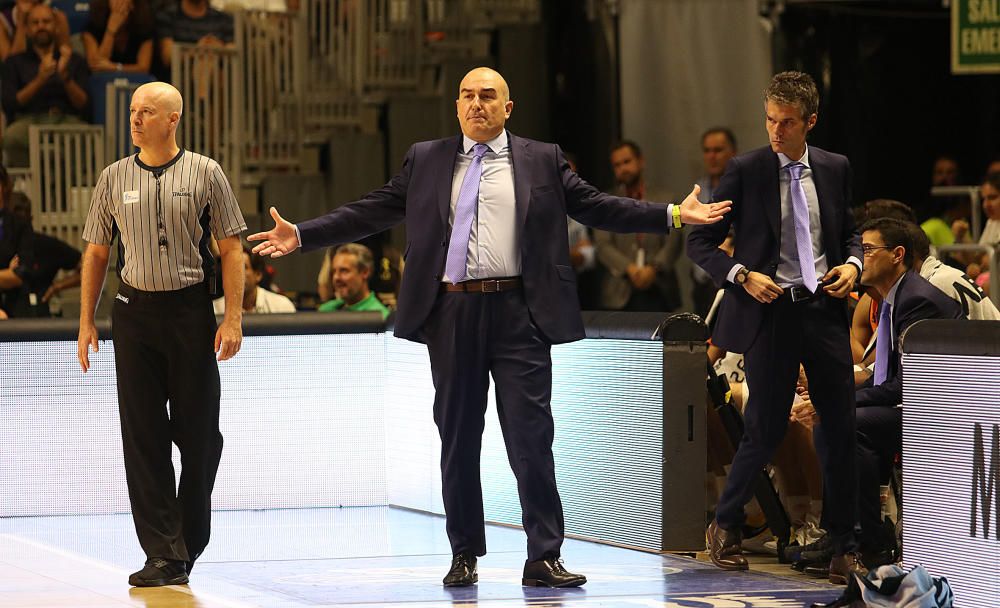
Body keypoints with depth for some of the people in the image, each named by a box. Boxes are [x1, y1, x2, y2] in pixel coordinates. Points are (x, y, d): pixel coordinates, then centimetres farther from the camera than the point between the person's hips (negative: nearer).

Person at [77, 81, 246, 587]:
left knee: (198, 433, 2)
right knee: (142, 436, -1)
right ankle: (163, 554, 2)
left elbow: (231, 248, 0)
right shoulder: (114, 178, 7)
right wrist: (86, 321, 6)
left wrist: (233, 318, -8)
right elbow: (95, 251, 12)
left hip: (191, 310, -2)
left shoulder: (205, 174, 0)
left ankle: (189, 543, 19)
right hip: (134, 312, 2)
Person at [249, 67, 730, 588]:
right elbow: (370, 213, 10)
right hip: (452, 314, 2)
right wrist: (301, 236, 2)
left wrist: (673, 214, -3)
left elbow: (597, 207, 7)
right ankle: (464, 554, 17)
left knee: (531, 436, -4)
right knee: (457, 438, 7)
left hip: (519, 313, -2)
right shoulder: (425, 160, 11)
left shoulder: (542, 160, 8)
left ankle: (543, 557, -1)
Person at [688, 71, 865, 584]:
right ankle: (725, 527, 21)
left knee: (842, 428, 1)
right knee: (766, 430, -2)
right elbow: (700, 243, -1)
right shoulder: (745, 171, -3)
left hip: (824, 310, 3)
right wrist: (742, 275, -15)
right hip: (769, 311, -3)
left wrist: (852, 263, -1)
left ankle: (844, 547, 10)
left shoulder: (835, 169, 8)